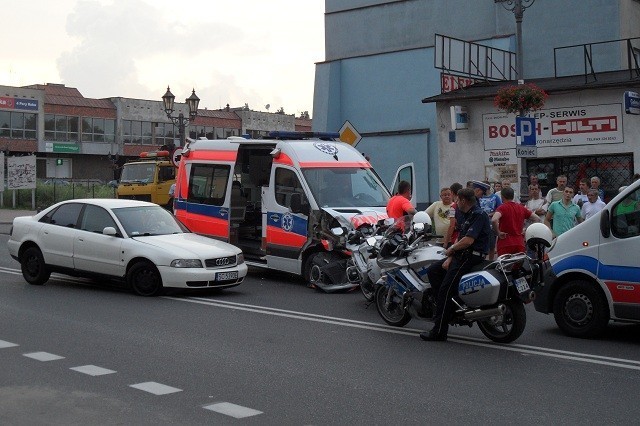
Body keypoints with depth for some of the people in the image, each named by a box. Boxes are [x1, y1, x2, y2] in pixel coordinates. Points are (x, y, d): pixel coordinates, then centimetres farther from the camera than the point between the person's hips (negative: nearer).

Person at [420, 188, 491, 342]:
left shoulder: (479, 215, -13)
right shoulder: (466, 216, 20)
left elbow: (468, 240, -23)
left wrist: (451, 249, -7)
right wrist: (450, 258, 5)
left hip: (472, 257, -11)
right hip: (462, 255, 11)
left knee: (446, 289, -15)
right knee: (432, 270, 8)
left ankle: (439, 331, -12)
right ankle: (443, 303, 5)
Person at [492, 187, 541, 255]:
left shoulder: (502, 207, -5)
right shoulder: (521, 207, 12)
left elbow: (494, 220, -25)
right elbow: (537, 219, 14)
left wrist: (498, 233, -12)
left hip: (505, 244, -5)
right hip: (519, 244, 5)